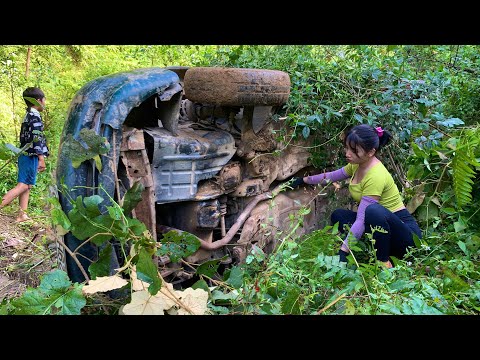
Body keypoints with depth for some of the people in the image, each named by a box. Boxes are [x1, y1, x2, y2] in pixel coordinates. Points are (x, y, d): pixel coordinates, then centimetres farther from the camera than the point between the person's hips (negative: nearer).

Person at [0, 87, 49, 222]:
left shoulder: (27, 116, 17)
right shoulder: (35, 116, -12)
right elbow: (36, 139, -19)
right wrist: (41, 159, -20)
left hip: (25, 155, 10)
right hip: (31, 157, -10)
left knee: (27, 185, 8)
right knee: (23, 185, -9)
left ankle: (22, 215, 9)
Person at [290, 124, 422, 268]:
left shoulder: (376, 175, -27)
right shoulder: (358, 164, 0)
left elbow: (361, 220, -30)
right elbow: (331, 176, 18)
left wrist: (343, 252, -30)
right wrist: (304, 180, 20)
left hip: (406, 232, -9)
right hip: (381, 224, 9)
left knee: (373, 211, -37)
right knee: (338, 216, 0)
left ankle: (384, 262, -16)